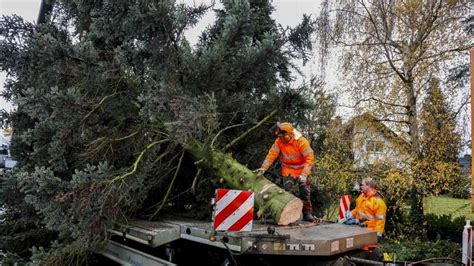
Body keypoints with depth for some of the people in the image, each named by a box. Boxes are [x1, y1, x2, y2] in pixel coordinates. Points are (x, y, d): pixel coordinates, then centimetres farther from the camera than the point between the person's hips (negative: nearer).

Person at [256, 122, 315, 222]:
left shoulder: (301, 141, -25)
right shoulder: (279, 141, -15)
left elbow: (310, 158, -27)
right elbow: (272, 154, -16)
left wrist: (304, 174, -34)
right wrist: (263, 168, -25)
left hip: (302, 171, -1)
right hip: (288, 171, 2)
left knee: (305, 192, 3)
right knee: (286, 190, -11)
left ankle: (307, 213, 17)